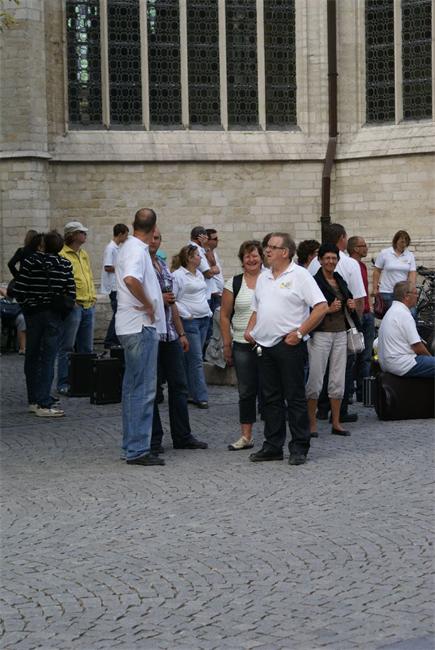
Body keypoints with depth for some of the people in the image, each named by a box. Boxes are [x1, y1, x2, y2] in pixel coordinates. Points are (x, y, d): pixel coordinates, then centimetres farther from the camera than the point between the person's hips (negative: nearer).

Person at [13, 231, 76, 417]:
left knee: (32, 357, 14)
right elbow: (71, 293, -6)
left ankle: (34, 400, 19)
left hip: (32, 313, 1)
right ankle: (43, 404, -9)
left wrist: (26, 305, 10)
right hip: (54, 315, -1)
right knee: (48, 359, -3)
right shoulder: (65, 265, -5)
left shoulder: (30, 261, -5)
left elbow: (19, 290, -8)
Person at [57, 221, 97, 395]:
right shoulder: (62, 255, -10)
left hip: (88, 306, 8)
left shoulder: (84, 254, 17)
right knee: (67, 348, -4)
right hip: (73, 307, -8)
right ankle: (64, 384, 0)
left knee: (87, 348, 12)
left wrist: (93, 296, 14)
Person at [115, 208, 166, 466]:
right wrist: (148, 305, -22)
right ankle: (138, 450, -6)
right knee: (143, 390, -7)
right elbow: (131, 279, -34)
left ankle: (132, 446, 22)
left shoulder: (132, 247, 15)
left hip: (136, 326, 10)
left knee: (134, 388, 15)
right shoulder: (137, 250, -15)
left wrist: (153, 300, 19)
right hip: (141, 327, -10)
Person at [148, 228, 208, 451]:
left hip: (170, 335, 7)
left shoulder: (163, 266, 18)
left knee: (179, 385, 8)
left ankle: (182, 436, 15)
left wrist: (181, 332, 19)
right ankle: (153, 439, 7)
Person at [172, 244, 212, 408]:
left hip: (203, 320, 8)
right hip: (189, 321, -8)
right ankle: (200, 396, -7)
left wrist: (209, 312, 16)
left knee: (192, 358, 11)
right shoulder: (178, 275, -10)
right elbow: (172, 299, -13)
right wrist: (186, 315, -14)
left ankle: (191, 393, 15)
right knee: (196, 359, -8)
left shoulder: (199, 274, 16)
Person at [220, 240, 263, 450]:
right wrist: (227, 344, 2)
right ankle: (246, 437, 12)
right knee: (246, 391, 6)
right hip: (243, 345, 1)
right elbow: (225, 316, 7)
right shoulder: (234, 283, 5)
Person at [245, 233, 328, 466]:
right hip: (265, 345, 7)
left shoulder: (299, 275, -6)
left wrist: (299, 332, -14)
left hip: (289, 345, -7)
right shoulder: (263, 277, 16)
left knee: (295, 398, -2)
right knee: (270, 398, 10)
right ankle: (273, 446, 16)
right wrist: (249, 330, 7)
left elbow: (321, 307, -12)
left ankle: (299, 448, 3)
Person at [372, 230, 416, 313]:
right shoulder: (384, 253, -1)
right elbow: (377, 271, 2)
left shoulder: (410, 256, 5)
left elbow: (412, 273, -1)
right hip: (387, 292, -2)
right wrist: (375, 288, -2)